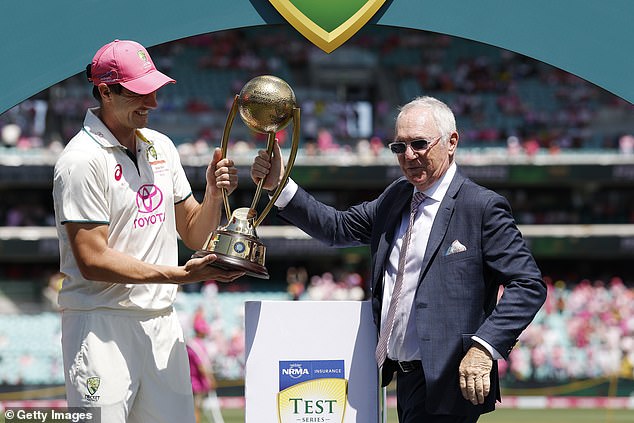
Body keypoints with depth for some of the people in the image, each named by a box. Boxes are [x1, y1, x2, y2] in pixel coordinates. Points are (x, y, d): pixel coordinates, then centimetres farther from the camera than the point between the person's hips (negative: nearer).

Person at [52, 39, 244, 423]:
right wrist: (179, 275, -20)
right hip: (101, 324, -7)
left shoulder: (161, 147, 14)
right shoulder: (82, 161, -10)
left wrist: (214, 195, -2)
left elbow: (194, 235, 19)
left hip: (163, 325, 7)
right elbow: (92, 261, -16)